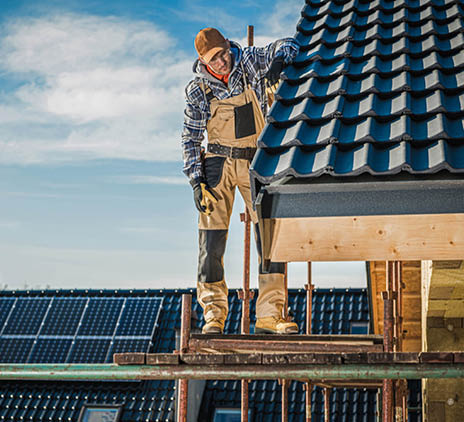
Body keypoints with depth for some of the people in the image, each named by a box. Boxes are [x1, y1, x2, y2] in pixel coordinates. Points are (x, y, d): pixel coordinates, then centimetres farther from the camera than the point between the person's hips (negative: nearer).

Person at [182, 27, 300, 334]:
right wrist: (196, 180, -7)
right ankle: (214, 313, 9)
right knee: (212, 239, -4)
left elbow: (289, 45, 0)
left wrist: (278, 61, -23)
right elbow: (190, 137, 2)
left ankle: (270, 315, -5)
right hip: (218, 163, -1)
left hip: (256, 162, 1)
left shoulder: (249, 63, -1)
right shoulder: (198, 90, -3)